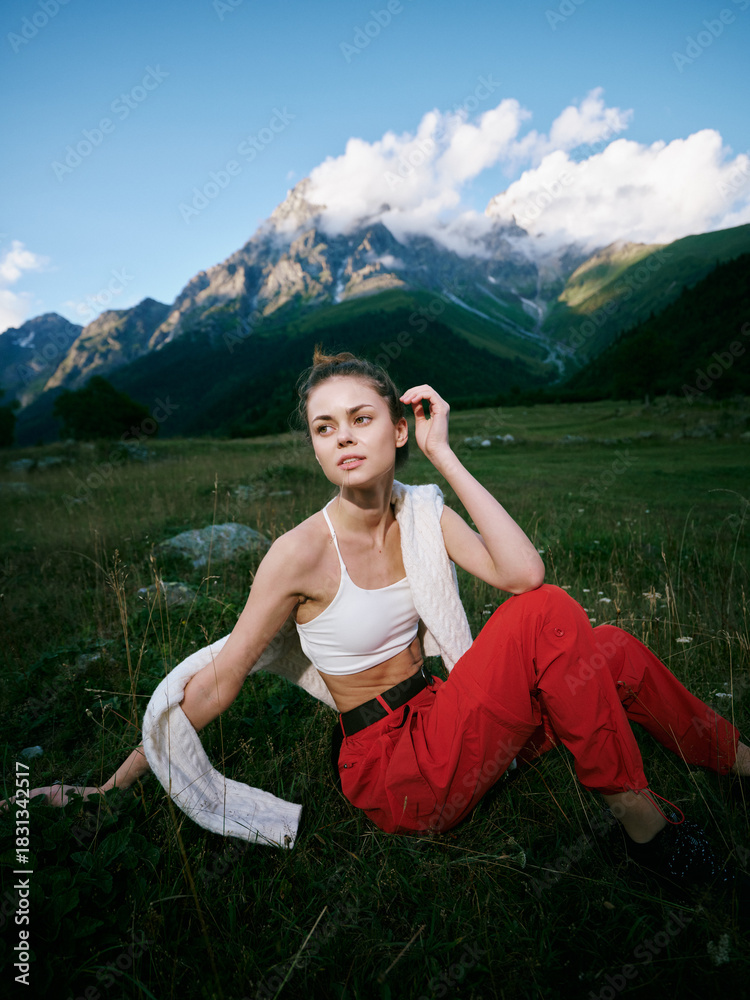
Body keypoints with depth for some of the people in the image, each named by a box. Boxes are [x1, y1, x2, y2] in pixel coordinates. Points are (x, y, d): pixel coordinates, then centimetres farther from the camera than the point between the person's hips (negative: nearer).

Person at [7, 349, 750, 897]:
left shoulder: (423, 511, -2)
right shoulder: (303, 551, -18)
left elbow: (523, 573, -17)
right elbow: (220, 678, -10)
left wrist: (444, 456, -17)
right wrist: (116, 783, -5)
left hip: (442, 724, 6)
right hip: (392, 773, -5)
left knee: (609, 653, -10)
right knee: (545, 619, -24)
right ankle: (641, 819, -6)